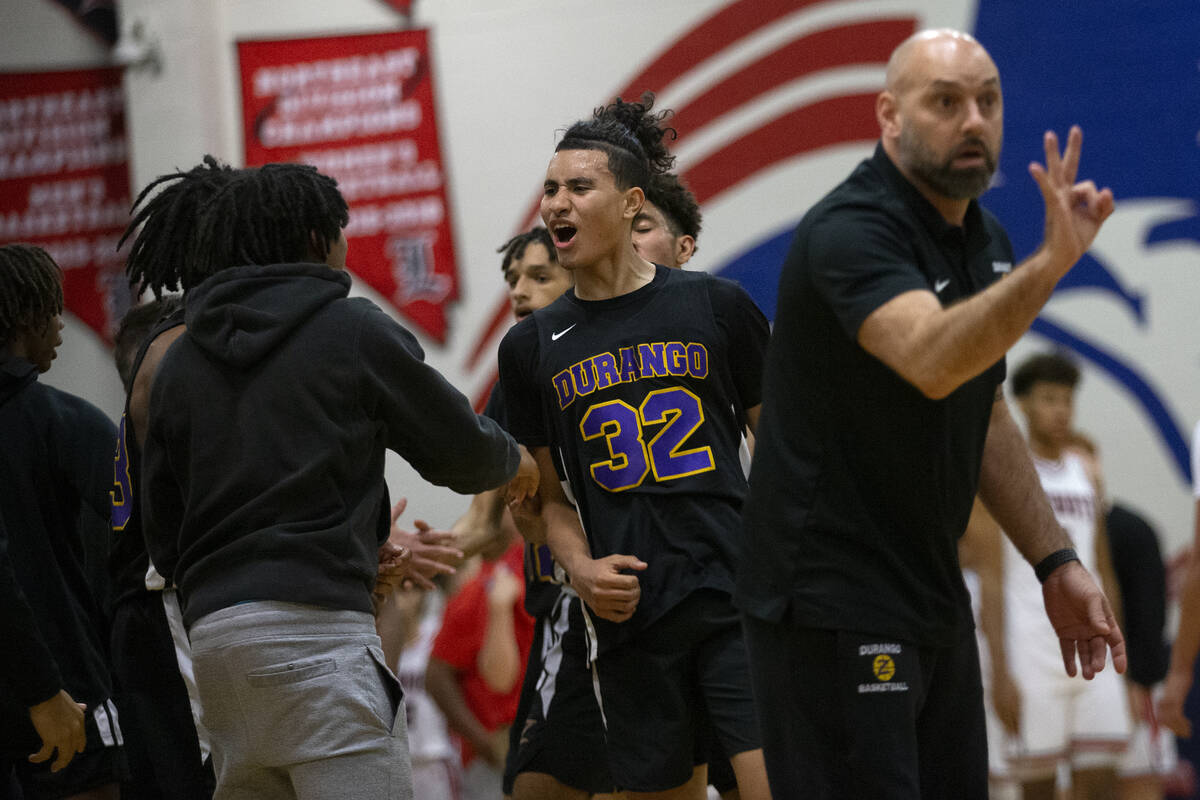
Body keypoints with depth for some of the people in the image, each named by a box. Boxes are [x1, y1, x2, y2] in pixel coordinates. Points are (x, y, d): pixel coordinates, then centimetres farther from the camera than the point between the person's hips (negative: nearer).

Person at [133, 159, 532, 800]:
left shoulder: (178, 362, 16)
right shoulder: (355, 331, 1)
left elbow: (162, 533, 17)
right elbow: (460, 452, 7)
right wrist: (511, 460, 32)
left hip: (212, 629, 6)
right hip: (314, 622, -6)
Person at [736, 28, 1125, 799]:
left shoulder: (986, 240, 11)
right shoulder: (849, 231, -18)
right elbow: (932, 361, -37)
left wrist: (1055, 561, 17)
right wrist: (1051, 261, -47)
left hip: (933, 598, 9)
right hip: (832, 602, -9)